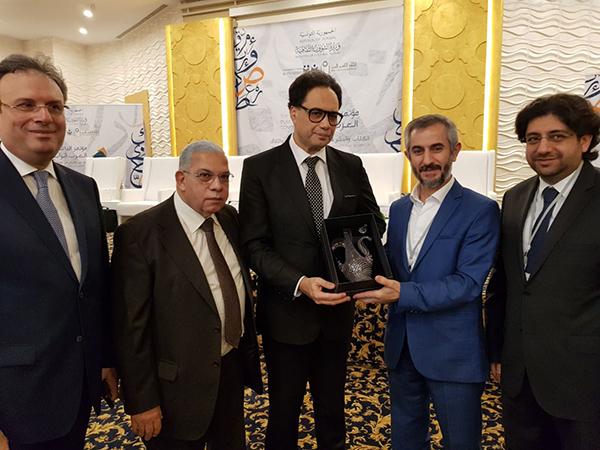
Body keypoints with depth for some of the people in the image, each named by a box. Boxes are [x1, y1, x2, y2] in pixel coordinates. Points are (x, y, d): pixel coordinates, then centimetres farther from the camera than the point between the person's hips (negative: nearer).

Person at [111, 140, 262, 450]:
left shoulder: (229, 218, 2)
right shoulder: (140, 235, -19)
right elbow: (130, 326, -18)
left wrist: (249, 348, 12)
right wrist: (142, 402, -15)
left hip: (233, 367, 7)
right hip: (180, 382, -6)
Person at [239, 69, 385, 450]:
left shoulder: (351, 166, 2)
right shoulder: (260, 168, -9)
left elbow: (374, 220, 10)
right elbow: (256, 245, -12)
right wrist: (300, 283, -26)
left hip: (338, 308, 3)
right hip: (287, 312, -3)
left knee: (332, 408, 23)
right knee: (284, 412, 17)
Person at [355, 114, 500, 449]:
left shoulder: (480, 210, -12)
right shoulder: (398, 208, 7)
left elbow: (468, 283, -19)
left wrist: (403, 294, -27)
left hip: (453, 354, -5)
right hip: (402, 347, 6)